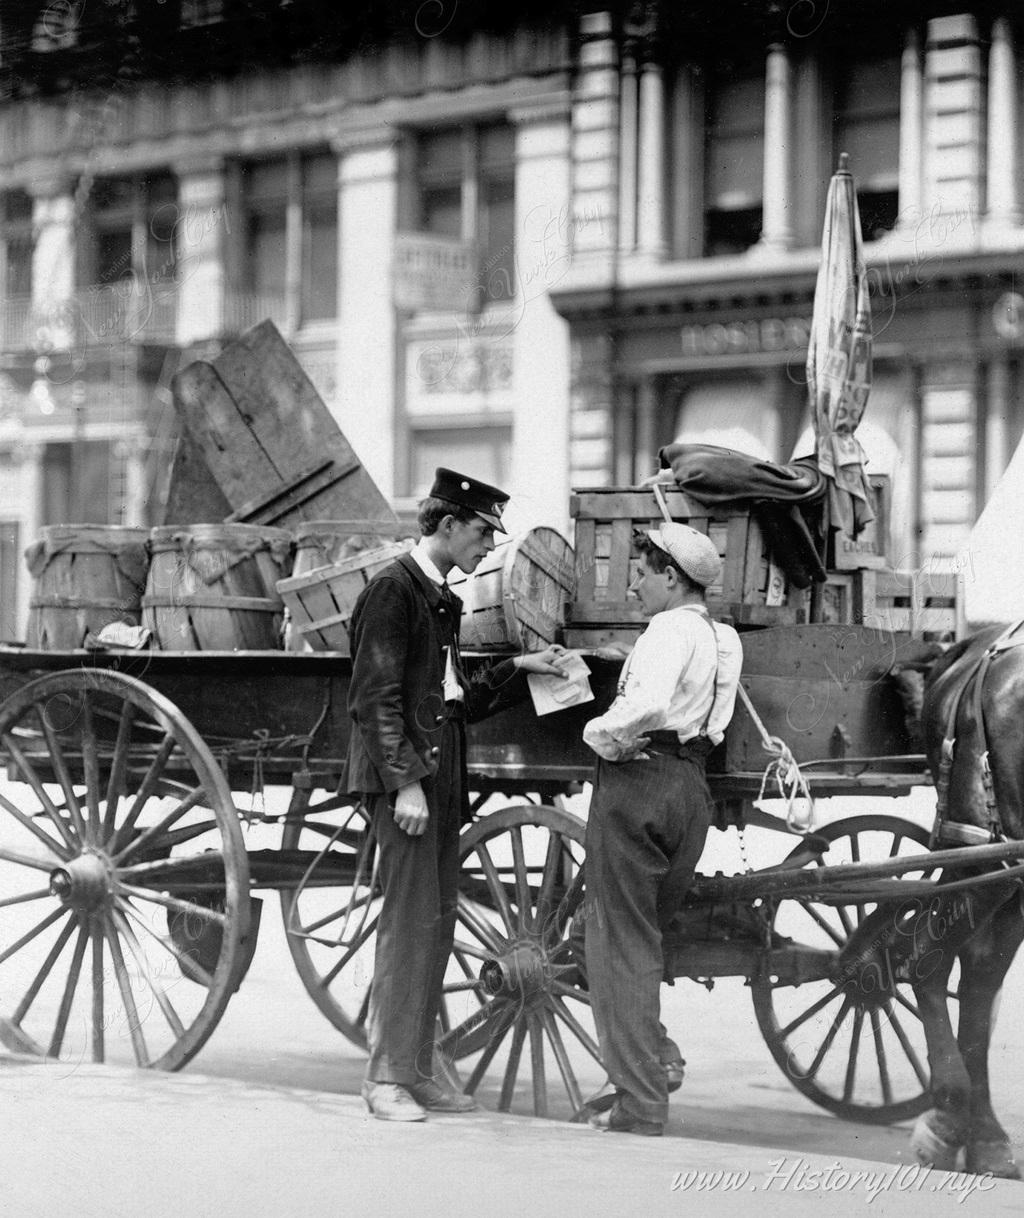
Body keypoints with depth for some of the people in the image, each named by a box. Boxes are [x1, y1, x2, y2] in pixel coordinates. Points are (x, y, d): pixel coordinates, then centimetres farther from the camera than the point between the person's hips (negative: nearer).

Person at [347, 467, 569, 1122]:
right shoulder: (392, 591, -9)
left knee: (438, 921, 9)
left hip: (442, 774, 9)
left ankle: (420, 1068, 15)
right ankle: (387, 1076, -5)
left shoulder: (442, 600, 19)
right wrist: (405, 780, -19)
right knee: (411, 919, -10)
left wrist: (520, 669, 13)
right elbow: (375, 697, -14)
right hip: (403, 775, -9)